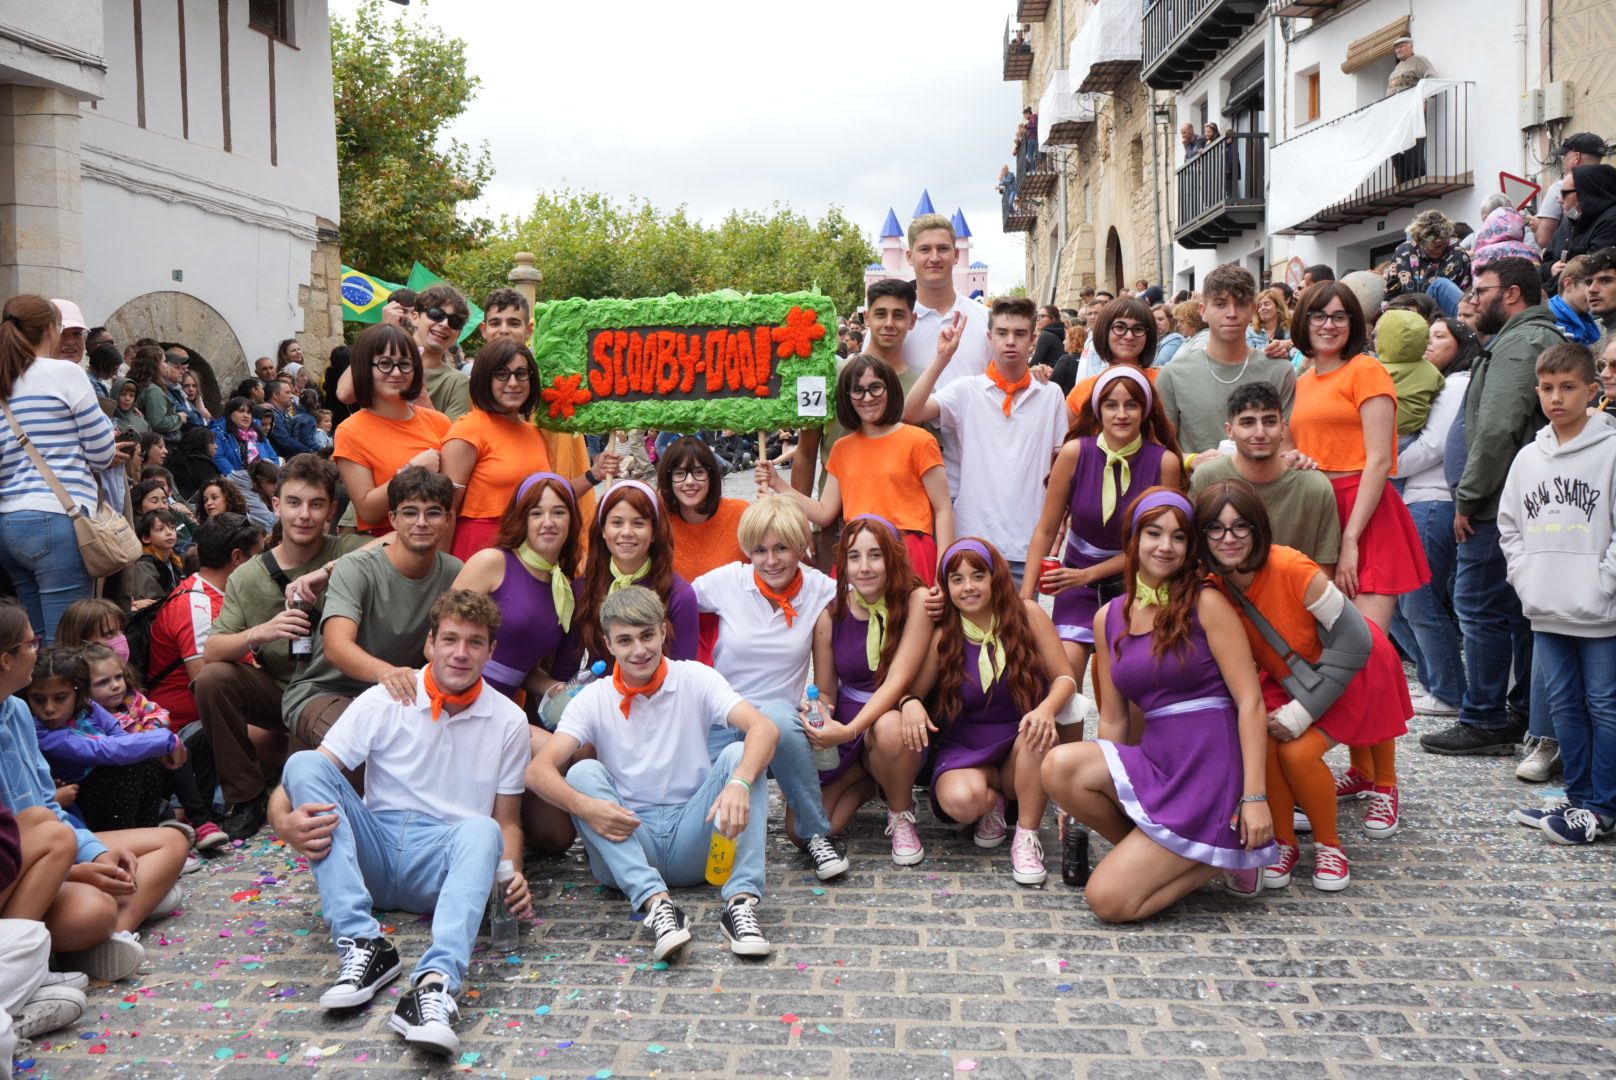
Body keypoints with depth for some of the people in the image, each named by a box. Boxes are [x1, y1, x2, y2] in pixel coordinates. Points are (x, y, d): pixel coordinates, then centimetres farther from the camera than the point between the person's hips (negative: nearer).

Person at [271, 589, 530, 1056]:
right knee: (305, 762, -21)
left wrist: (513, 877, -12)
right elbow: (305, 777, -4)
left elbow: (506, 821, 9)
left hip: (443, 862, -1)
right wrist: (285, 820, -27)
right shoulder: (385, 701, 1)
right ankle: (364, 944, -33)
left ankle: (434, 986, -55)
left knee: (482, 831, -34)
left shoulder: (508, 721, 4)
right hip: (374, 852, 1)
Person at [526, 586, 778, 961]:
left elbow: (765, 728, -19)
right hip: (627, 840, 1)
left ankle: (741, 902, -32)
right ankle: (656, 903, -39)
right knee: (583, 772, -24)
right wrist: (584, 806, -34)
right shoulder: (593, 700, -1)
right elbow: (538, 771, -13)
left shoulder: (696, 680, -2)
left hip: (692, 838, 0)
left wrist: (739, 783, -39)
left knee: (739, 754, -21)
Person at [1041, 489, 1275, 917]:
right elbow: (1114, 720, 13)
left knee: (1108, 901, -15)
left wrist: (1255, 796, -17)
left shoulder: (1206, 605, -6)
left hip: (1211, 769, -6)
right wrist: (1082, 796, 9)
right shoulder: (1108, 619, 9)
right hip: (1156, 762, 6)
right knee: (1059, 765, -24)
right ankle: (1149, 848, 1)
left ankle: (1227, 855, 6)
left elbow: (1250, 701, -10)